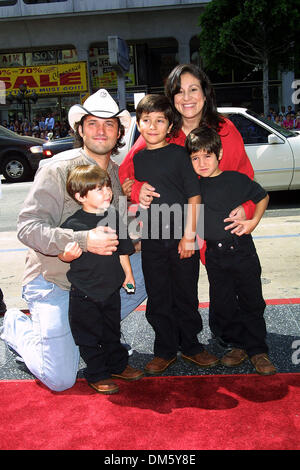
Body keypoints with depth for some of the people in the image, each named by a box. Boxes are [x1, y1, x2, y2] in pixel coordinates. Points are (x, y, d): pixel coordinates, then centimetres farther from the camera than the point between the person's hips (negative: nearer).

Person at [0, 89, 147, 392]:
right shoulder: (57, 170, -15)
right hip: (53, 280, -6)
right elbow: (28, 228, -23)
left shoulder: (119, 174, 5)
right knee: (60, 379, -9)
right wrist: (83, 241, -37)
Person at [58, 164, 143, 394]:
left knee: (112, 330, 21)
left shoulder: (113, 216, 0)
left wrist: (128, 274, 14)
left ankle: (118, 365, 40)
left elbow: (123, 249, 10)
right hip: (85, 292, -5)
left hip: (112, 288, 5)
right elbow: (62, 254, -11)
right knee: (89, 336, 9)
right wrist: (68, 255, -34)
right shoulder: (73, 224, -17)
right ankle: (97, 375, 27)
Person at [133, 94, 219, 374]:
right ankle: (165, 350, 24)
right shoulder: (138, 159, 9)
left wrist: (189, 235, -10)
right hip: (151, 239, 3)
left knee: (186, 295, 9)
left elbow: (194, 196, -6)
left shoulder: (178, 154, -3)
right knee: (157, 299, 9)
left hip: (181, 238, -3)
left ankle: (190, 346, 27)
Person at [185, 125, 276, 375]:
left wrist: (254, 221, -5)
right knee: (222, 303, 10)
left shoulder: (237, 179, -7)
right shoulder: (194, 186, 2)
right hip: (214, 254, 3)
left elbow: (262, 197, 7)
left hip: (242, 249, -3)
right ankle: (238, 345, 27)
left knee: (251, 301, 5)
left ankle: (258, 350, 20)